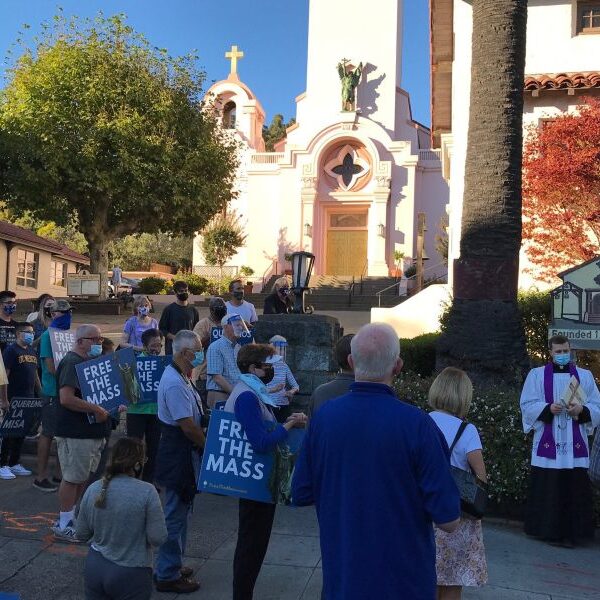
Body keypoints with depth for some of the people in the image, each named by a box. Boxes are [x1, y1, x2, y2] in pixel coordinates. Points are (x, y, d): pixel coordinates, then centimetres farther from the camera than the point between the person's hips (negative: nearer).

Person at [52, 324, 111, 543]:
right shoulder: (71, 363, -15)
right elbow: (66, 398, -26)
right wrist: (96, 409, -22)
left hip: (93, 431, 10)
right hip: (76, 433, -10)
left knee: (83, 477, 16)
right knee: (72, 478, -1)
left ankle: (72, 517, 27)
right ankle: (63, 526, 10)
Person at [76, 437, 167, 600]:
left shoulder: (93, 489, -4)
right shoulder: (147, 492, -18)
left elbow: (81, 534, 5)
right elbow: (158, 538, -15)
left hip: (95, 568, 4)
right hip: (130, 574, -4)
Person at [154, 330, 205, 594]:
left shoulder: (180, 378, 9)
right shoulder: (175, 384, -25)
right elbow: (188, 426, -24)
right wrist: (209, 446, -11)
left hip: (183, 453, 11)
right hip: (179, 455, -11)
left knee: (181, 511, 22)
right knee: (176, 515, 2)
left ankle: (172, 565, 37)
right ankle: (167, 576, 15)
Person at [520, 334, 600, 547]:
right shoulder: (537, 375, 5)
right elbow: (527, 405, 0)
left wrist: (581, 409, -14)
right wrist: (548, 408, -17)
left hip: (575, 445, 1)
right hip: (547, 443, -1)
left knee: (575, 489, 0)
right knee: (547, 490, 0)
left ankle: (571, 533, 8)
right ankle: (547, 530, 10)